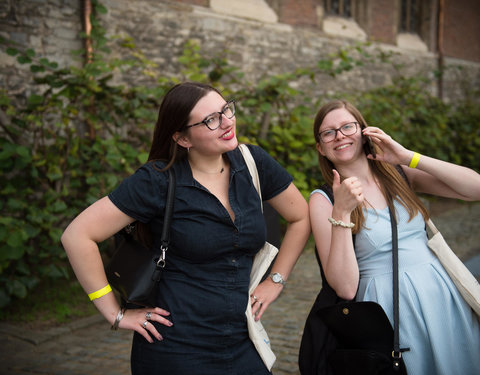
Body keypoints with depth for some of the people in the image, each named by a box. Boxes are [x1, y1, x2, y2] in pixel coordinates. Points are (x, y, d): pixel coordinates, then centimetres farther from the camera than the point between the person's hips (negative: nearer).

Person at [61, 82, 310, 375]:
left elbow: (301, 218, 12)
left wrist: (276, 281, 6)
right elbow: (77, 235, -15)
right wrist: (116, 314, -12)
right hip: (176, 350, -4)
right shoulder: (158, 182, -14)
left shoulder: (253, 162, -2)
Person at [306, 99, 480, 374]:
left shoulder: (398, 174, 4)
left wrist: (408, 157, -13)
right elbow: (345, 287, -15)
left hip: (442, 295, 4)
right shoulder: (323, 200, -6)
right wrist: (341, 213, -23)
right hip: (390, 308, -4)